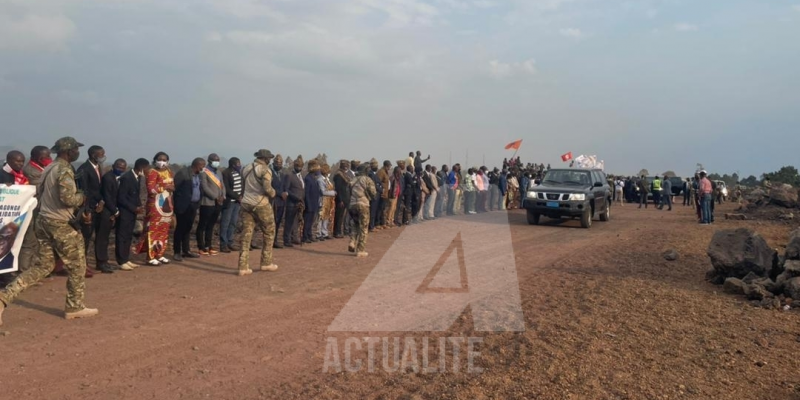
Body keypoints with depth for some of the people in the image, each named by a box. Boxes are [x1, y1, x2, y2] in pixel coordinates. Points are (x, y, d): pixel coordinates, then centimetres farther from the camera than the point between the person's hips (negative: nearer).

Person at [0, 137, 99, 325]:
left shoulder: (48, 169, 13)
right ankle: (74, 307, 14)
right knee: (77, 266, 6)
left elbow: (40, 193, 20)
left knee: (43, 266, 14)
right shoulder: (65, 170, -16)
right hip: (61, 224, -9)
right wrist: (81, 197, -8)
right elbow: (67, 198, -26)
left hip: (43, 221, 9)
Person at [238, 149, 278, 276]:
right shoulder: (265, 170, -10)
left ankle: (243, 267, -2)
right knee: (269, 233, 11)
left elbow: (243, 185, 17)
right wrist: (273, 194, 0)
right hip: (261, 204, -6)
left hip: (246, 203, 6)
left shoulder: (246, 169, 12)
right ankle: (266, 263, 15)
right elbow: (267, 188, -19)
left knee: (246, 235, 3)